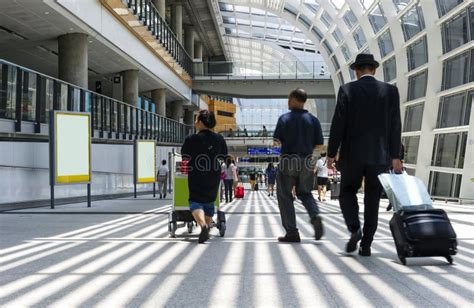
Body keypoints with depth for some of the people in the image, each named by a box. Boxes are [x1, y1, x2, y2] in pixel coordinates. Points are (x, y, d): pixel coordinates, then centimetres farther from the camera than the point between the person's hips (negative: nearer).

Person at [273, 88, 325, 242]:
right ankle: (316, 216, -8)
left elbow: (276, 141, -9)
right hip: (306, 161, 3)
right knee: (305, 193, 19)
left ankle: (292, 232, 3)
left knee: (284, 195, 7)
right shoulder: (313, 119, 3)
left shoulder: (285, 118, -5)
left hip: (288, 160, -3)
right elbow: (319, 144, 2)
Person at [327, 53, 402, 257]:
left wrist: (331, 153, 0)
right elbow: (395, 126, 1)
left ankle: (355, 228, -7)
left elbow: (338, 124, -6)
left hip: (352, 154, -2)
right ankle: (366, 244, 10)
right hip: (380, 156, 2)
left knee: (347, 192, 15)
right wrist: (395, 156, 4)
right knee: (372, 200, 10)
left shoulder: (347, 90, -3)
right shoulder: (390, 91, 4)